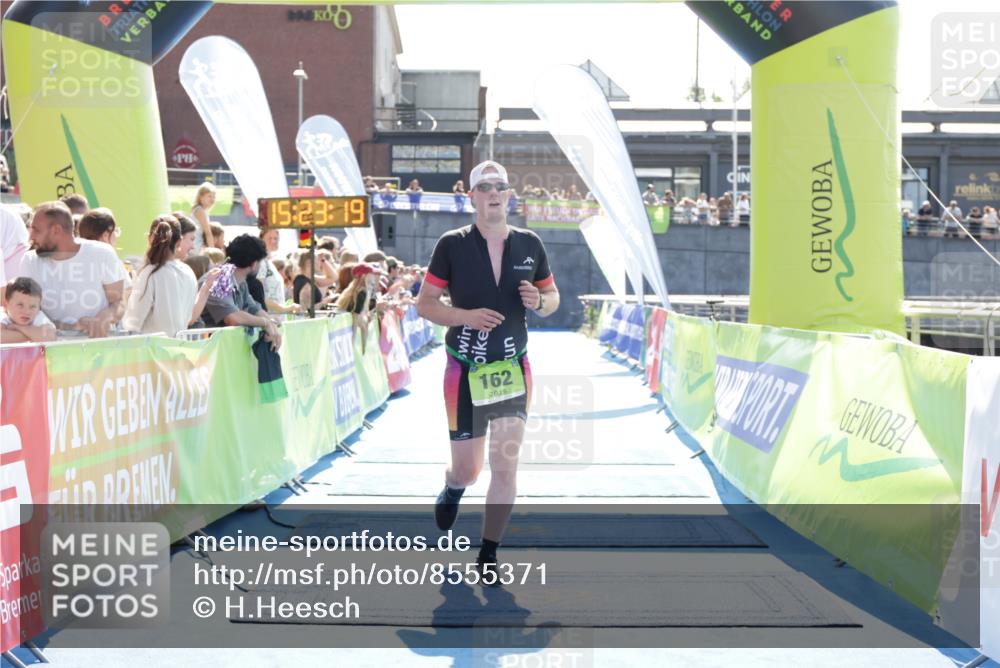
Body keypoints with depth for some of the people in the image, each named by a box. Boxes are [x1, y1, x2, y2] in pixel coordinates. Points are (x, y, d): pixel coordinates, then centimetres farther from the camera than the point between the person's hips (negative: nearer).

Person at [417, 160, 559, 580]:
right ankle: (452, 490, 45)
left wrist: (539, 302, -11)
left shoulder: (529, 244, 3)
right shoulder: (452, 244, -5)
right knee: (467, 469, 7)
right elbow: (424, 304, -3)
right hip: (465, 371, -2)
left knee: (505, 467, -3)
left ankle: (488, 554, 12)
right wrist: (466, 316, -20)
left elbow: (552, 298, 13)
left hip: (514, 369, 2)